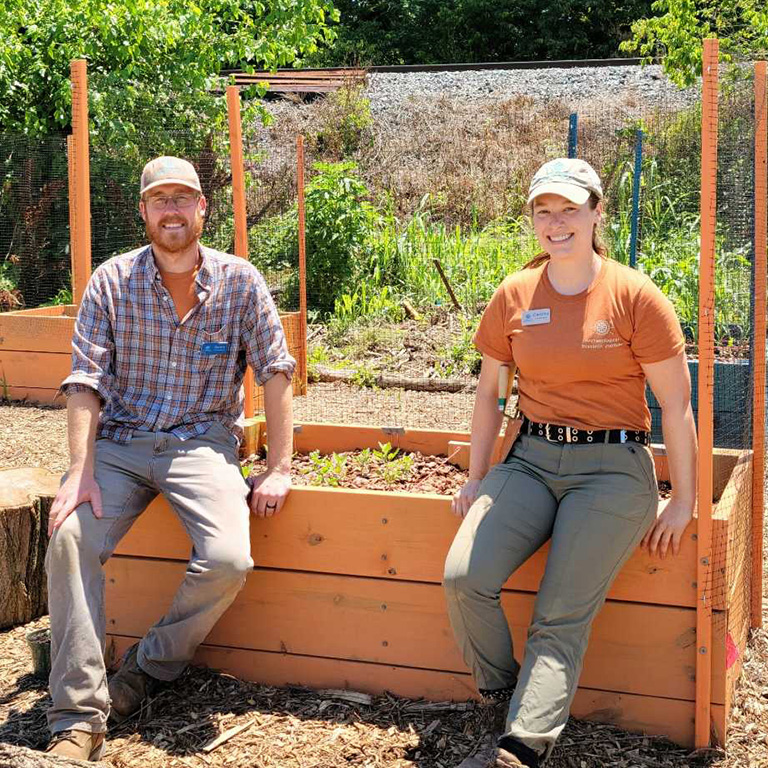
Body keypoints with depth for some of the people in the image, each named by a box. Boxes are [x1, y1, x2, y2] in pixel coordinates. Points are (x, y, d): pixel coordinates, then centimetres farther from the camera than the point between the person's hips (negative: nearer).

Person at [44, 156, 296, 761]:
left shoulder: (240, 281, -1)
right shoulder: (111, 282, 0)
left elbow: (275, 371, 0)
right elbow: (86, 381, -4)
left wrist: (279, 469, -5)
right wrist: (81, 473, -15)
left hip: (203, 443, 0)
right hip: (119, 442, 1)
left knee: (229, 559, -26)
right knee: (70, 540, -25)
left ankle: (149, 667, 1)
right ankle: (78, 719, -19)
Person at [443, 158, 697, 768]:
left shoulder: (635, 296, -5)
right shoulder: (514, 297, 5)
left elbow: (676, 404, -2)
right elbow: (489, 393, 16)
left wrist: (683, 500, -1)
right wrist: (477, 479, 15)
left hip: (612, 468, -3)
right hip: (531, 459, 4)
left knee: (562, 616, -13)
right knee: (465, 578, -16)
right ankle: (503, 694, 7)